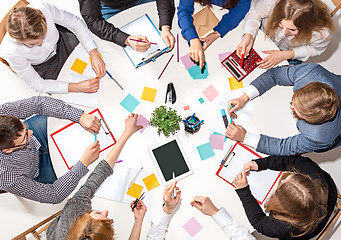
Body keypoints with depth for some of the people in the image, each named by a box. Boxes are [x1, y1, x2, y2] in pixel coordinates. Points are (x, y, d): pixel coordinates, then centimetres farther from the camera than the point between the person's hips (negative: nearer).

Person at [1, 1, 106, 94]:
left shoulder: (43, 8, -37)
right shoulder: (11, 52, -38)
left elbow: (76, 23, -19)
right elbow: (38, 85, -26)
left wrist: (94, 54, -30)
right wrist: (78, 87, -37)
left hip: (61, 43, 3)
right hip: (43, 68, -2)